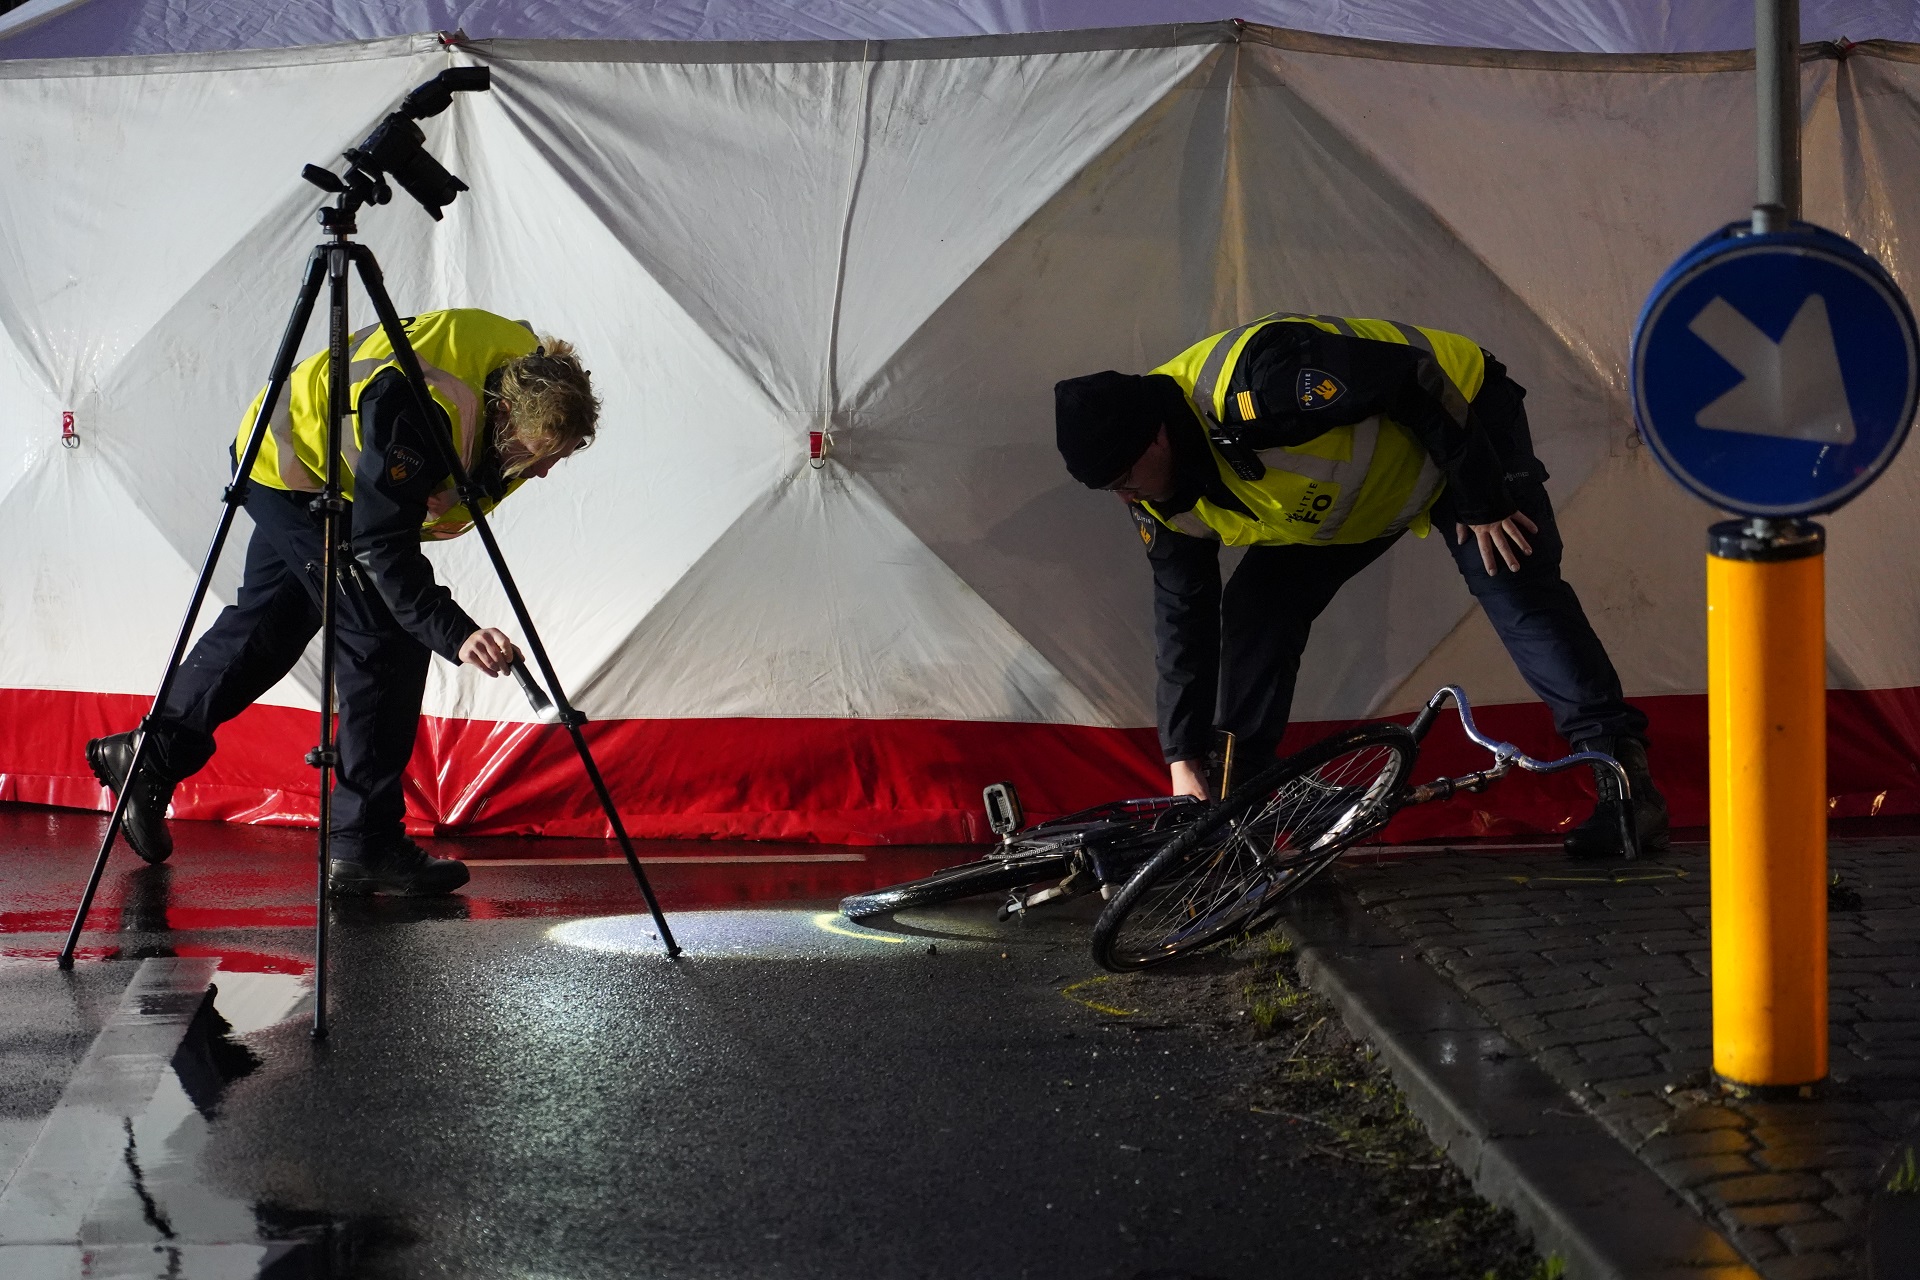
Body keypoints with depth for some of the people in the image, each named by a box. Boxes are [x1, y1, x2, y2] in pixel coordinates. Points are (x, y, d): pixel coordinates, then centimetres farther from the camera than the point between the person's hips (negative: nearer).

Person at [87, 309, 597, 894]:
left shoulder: (529, 377, -16)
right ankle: (365, 845, -9)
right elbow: (384, 548, -40)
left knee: (269, 621, 19)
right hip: (293, 472, -9)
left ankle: (150, 756, 33)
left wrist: (467, 494, -10)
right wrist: (456, 634, -48)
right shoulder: (417, 412, -40)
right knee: (385, 635, -14)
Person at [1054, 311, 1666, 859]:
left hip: (1461, 428, -7)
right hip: (1353, 502, 7)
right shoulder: (1165, 503, -15)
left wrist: (1485, 503, -26)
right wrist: (1183, 760, -8)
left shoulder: (1257, 381, -41)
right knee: (1253, 610, -6)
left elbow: (1415, 383, -33)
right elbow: (1182, 616, -6)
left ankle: (1623, 774, -22)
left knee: (1515, 589, -22)